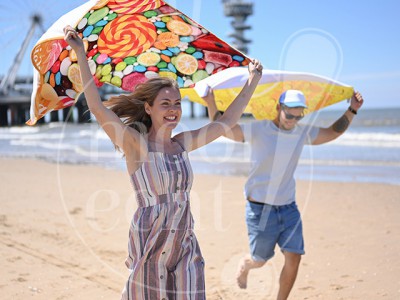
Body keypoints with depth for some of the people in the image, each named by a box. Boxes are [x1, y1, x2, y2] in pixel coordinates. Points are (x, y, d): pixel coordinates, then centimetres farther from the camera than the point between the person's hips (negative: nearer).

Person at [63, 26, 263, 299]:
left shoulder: (183, 143, 8)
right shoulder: (136, 144, -8)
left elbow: (228, 120, 16)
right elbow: (98, 108, -20)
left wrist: (253, 81, 18)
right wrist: (81, 54, -23)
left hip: (185, 247, 5)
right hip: (149, 247, -5)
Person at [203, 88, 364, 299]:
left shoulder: (303, 133, 3)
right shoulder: (257, 130, -13)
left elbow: (333, 132, 19)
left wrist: (352, 110, 10)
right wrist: (211, 104, -30)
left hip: (289, 208, 4)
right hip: (260, 209, -4)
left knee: (294, 258, -4)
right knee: (259, 261, 10)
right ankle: (243, 266, 47)